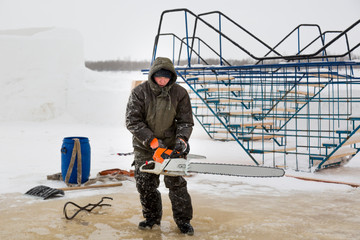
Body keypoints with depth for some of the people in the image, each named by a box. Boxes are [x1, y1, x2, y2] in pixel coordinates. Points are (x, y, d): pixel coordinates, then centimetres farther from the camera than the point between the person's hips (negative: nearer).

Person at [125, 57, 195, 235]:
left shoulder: (179, 93, -9)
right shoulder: (139, 92, -14)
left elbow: (186, 121, -4)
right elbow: (132, 121, -16)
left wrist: (182, 139, -24)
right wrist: (152, 141, -23)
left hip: (170, 144, 0)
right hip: (144, 145, 1)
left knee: (176, 182, -3)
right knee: (145, 183, 4)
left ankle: (183, 220, 9)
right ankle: (152, 217, 23)